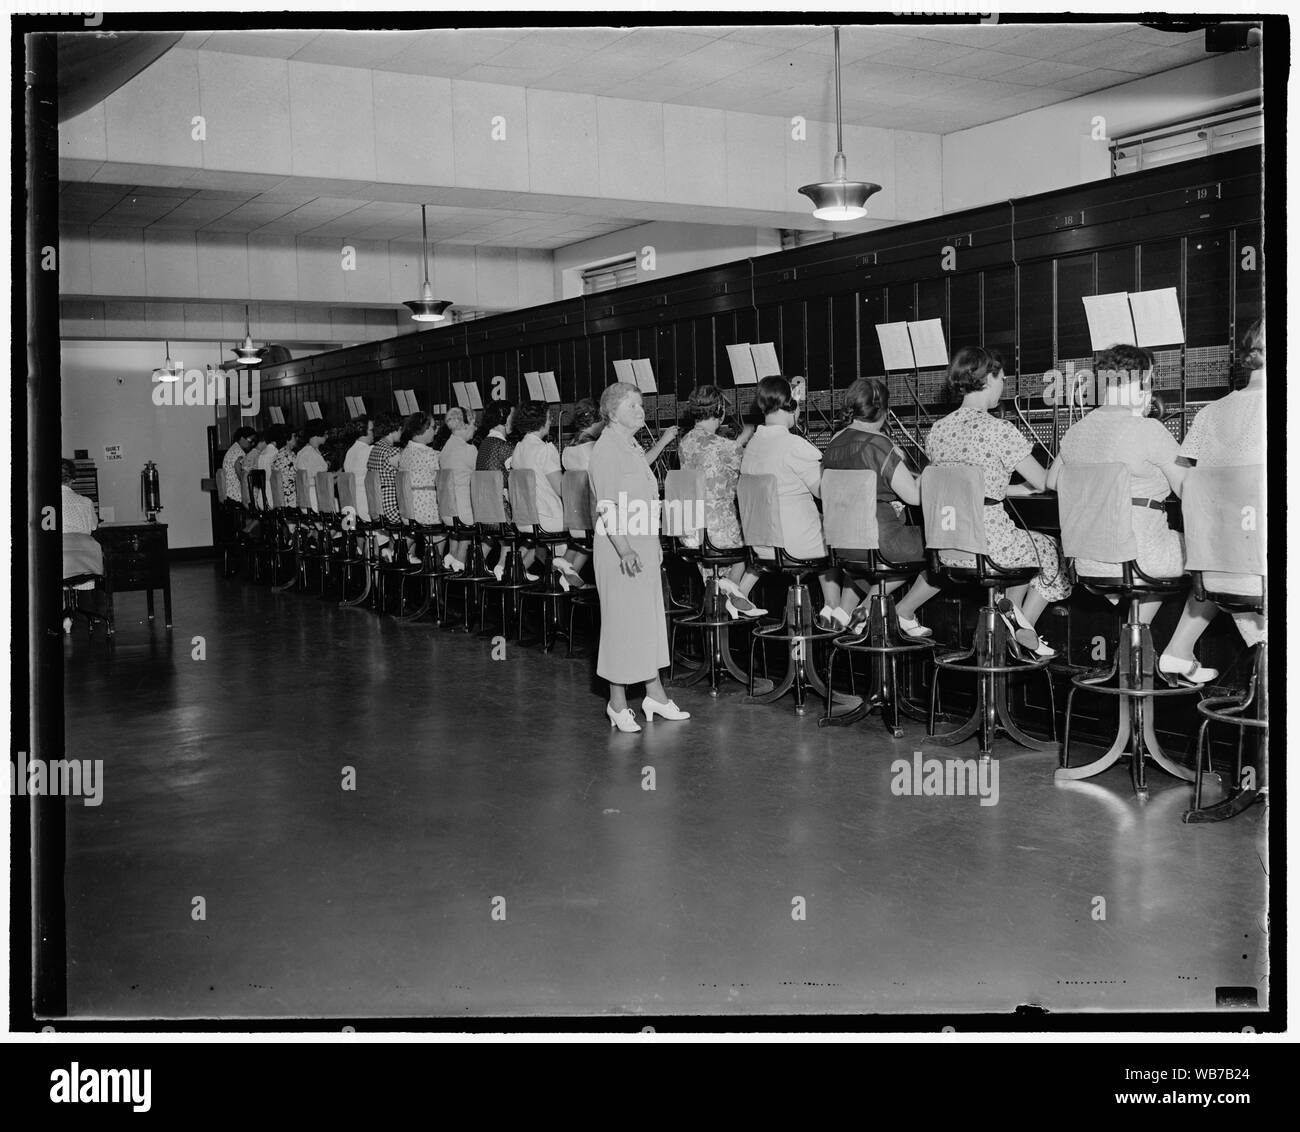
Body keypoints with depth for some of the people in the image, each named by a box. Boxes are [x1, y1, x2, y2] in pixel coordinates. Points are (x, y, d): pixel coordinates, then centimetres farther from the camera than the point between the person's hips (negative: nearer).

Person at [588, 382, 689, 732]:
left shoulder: (634, 448, 16)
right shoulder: (606, 450, -13)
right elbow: (607, 507, -21)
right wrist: (624, 549, -28)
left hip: (644, 544, 9)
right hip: (619, 548, -9)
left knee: (652, 618, 13)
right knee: (621, 620, -3)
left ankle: (655, 694, 22)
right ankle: (617, 703, 6)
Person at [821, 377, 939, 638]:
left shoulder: (835, 443, 6)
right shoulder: (878, 445, -18)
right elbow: (915, 496, -20)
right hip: (881, 541, -9)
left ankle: (869, 604, 18)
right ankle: (904, 612, 12)